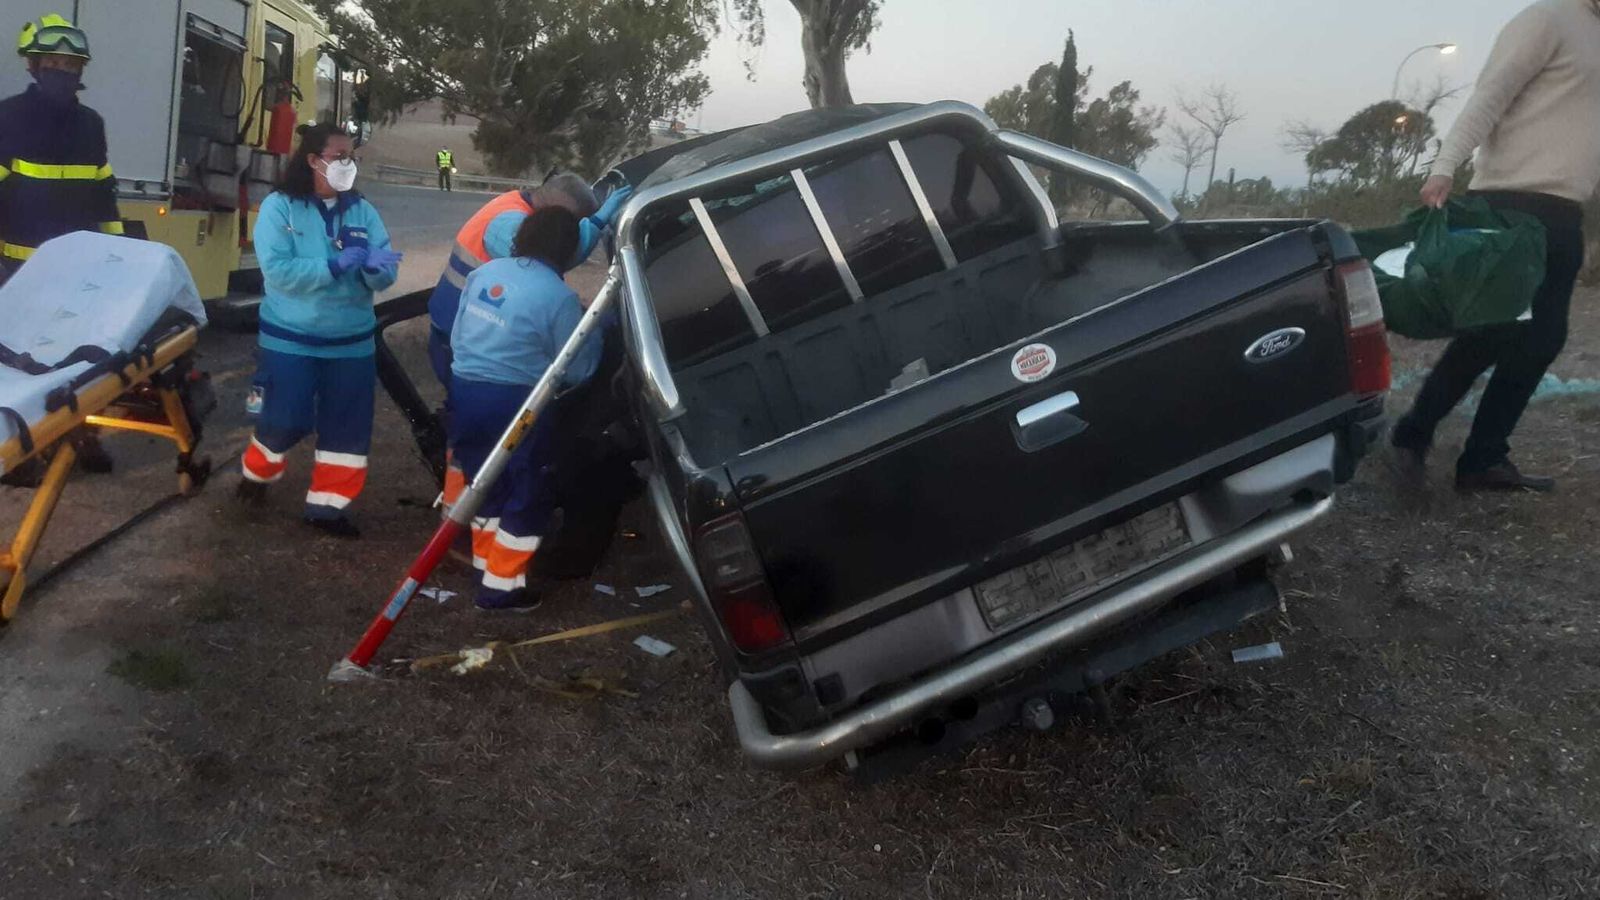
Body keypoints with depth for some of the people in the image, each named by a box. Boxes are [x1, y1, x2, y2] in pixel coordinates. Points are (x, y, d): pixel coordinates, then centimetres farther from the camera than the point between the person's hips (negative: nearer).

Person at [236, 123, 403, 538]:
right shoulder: (279, 206, -7)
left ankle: (326, 505, 18)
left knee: (347, 427, 4)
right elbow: (277, 270, -19)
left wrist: (374, 264, -26)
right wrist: (336, 264, -25)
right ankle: (257, 473, 35)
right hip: (290, 340, -3)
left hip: (351, 343, 3)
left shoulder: (363, 212, 3)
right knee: (286, 421, 3)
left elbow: (385, 278, -3)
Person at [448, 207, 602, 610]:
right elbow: (576, 371, -6)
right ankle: (501, 586, 11)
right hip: (514, 403, -7)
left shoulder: (485, 272, 5)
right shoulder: (559, 297, -14)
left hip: (465, 389, 7)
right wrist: (593, 327, 8)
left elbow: (457, 334, 14)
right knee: (528, 495, 8)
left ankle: (485, 561, 38)